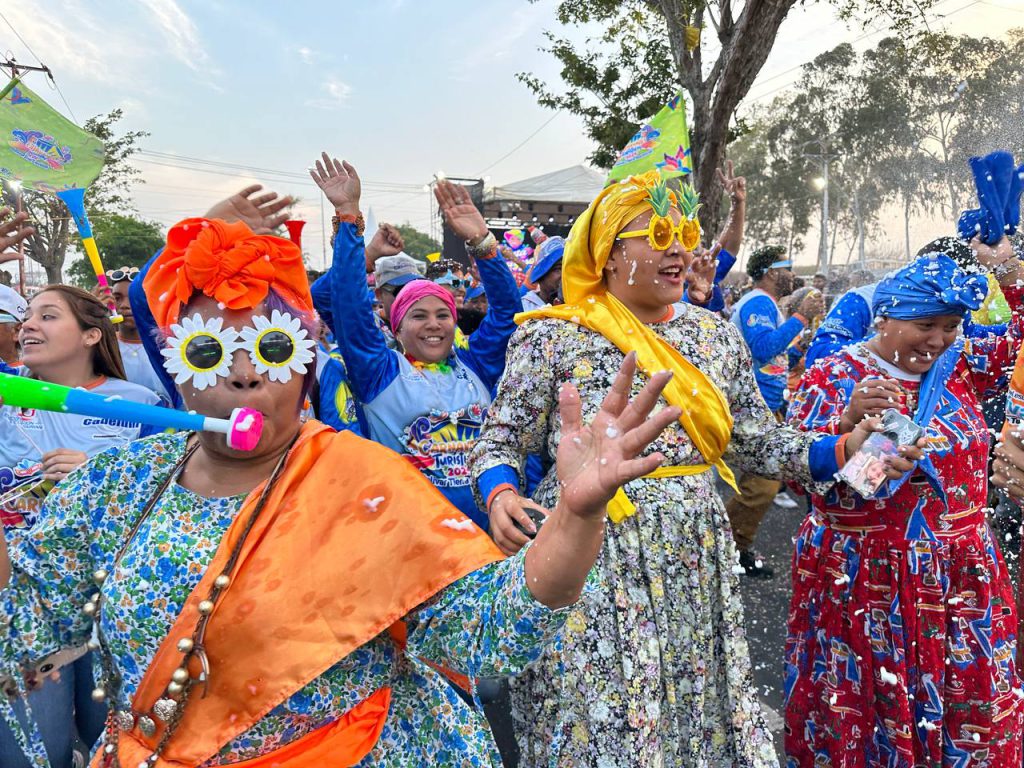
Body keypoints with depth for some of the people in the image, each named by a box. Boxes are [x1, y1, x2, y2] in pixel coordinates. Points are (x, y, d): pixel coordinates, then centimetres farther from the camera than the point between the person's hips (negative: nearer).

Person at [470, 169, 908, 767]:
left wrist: (844, 449, -3)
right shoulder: (555, 338, -6)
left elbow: (758, 440, 10)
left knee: (701, 711, 16)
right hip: (591, 556, -4)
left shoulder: (715, 335, 7)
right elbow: (501, 442, -2)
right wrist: (501, 497, -21)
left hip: (696, 557, 5)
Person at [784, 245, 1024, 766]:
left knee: (970, 711, 12)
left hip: (960, 578, 4)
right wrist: (849, 420, -31)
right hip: (863, 580, -4)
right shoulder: (834, 376, -8)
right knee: (864, 710, 8)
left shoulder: (961, 366, 6)